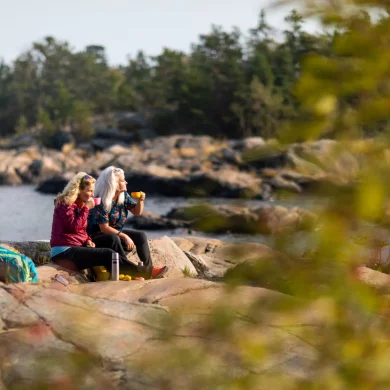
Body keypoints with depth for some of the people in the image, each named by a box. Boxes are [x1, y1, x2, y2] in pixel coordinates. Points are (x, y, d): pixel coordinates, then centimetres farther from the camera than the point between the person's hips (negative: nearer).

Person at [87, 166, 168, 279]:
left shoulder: (123, 195, 0)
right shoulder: (101, 202, -23)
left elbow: (137, 212, 10)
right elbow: (104, 228, -25)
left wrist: (140, 201, -12)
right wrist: (124, 236, -29)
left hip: (116, 232, 8)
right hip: (98, 236, -8)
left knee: (141, 236, -7)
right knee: (114, 239, -38)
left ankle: (148, 270, -14)